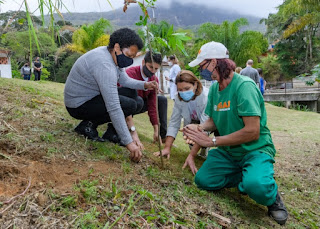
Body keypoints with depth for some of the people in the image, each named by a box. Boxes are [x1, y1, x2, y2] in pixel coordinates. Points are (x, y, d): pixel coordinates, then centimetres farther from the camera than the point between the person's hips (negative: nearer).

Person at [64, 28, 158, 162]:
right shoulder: (105, 65, -31)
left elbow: (125, 80, 12)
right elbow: (114, 108, -34)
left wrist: (144, 85, -9)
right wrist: (129, 142, -32)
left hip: (88, 97, 10)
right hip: (79, 105, -10)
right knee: (130, 106, -21)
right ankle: (88, 125, -6)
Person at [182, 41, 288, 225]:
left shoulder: (244, 85, -20)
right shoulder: (214, 88, 4)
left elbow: (252, 131, -26)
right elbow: (213, 121, 13)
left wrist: (212, 141, -21)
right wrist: (199, 128, -11)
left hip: (255, 149, -7)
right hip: (228, 151, 7)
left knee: (255, 186, -34)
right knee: (203, 180, -12)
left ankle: (271, 194, 2)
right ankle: (247, 177, 7)